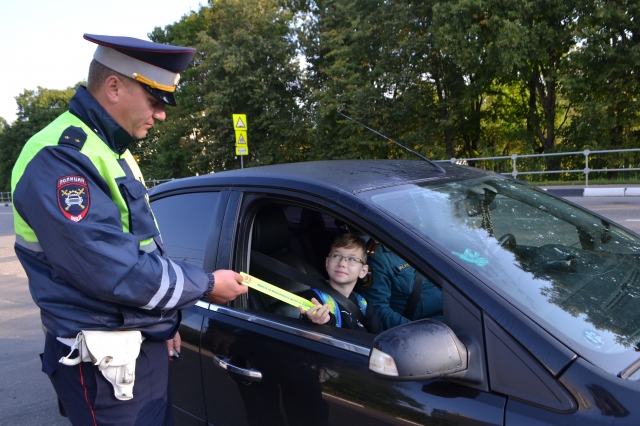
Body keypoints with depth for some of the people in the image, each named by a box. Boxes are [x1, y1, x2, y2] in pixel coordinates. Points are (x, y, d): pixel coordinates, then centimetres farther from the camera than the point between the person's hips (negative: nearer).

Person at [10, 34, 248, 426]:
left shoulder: (112, 151, 12)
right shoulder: (60, 157, -21)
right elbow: (112, 268, -28)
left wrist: (166, 319, 16)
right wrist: (206, 285, -16)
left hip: (146, 342, 9)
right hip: (103, 360, -9)